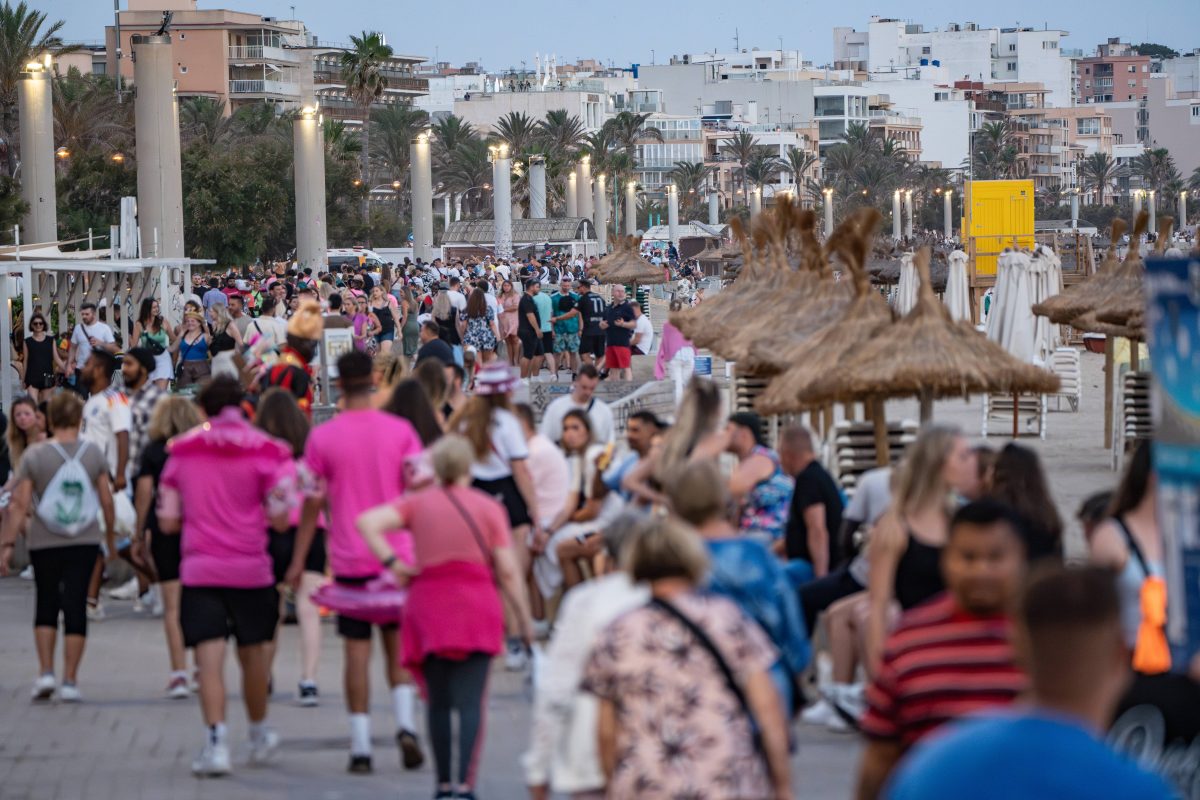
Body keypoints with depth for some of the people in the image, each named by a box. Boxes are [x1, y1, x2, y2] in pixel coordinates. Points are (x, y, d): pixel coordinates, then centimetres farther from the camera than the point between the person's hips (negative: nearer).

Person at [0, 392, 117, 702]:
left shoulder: (34, 456, -5)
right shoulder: (93, 453, -1)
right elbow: (106, 500, 4)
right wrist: (111, 536, 17)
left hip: (44, 543, 0)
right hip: (85, 542, 0)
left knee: (46, 605, 15)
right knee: (75, 607, 3)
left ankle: (46, 672, 6)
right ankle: (70, 681, 1)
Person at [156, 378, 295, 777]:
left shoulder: (182, 452, 5)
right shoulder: (262, 452, -1)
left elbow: (168, 522, 4)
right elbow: (279, 519, -6)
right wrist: (284, 498, 14)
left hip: (199, 569, 0)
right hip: (251, 568, 0)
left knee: (209, 661, -5)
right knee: (253, 653, 16)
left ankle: (216, 742, -17)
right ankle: (259, 736, 31)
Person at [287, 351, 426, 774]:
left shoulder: (323, 437, -4)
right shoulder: (401, 431, -1)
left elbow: (312, 502, -2)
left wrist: (298, 560, 5)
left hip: (349, 559, -1)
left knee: (357, 652, 2)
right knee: (398, 647, 12)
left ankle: (361, 746, -1)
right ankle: (406, 724, -7)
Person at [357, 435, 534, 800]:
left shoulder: (417, 503, 4)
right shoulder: (488, 507, 1)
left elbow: (367, 522, -10)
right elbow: (508, 571, -2)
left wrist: (392, 564, -6)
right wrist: (524, 619, 5)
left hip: (429, 605, 2)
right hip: (477, 606, -2)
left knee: (439, 702, 13)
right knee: (470, 702, -4)